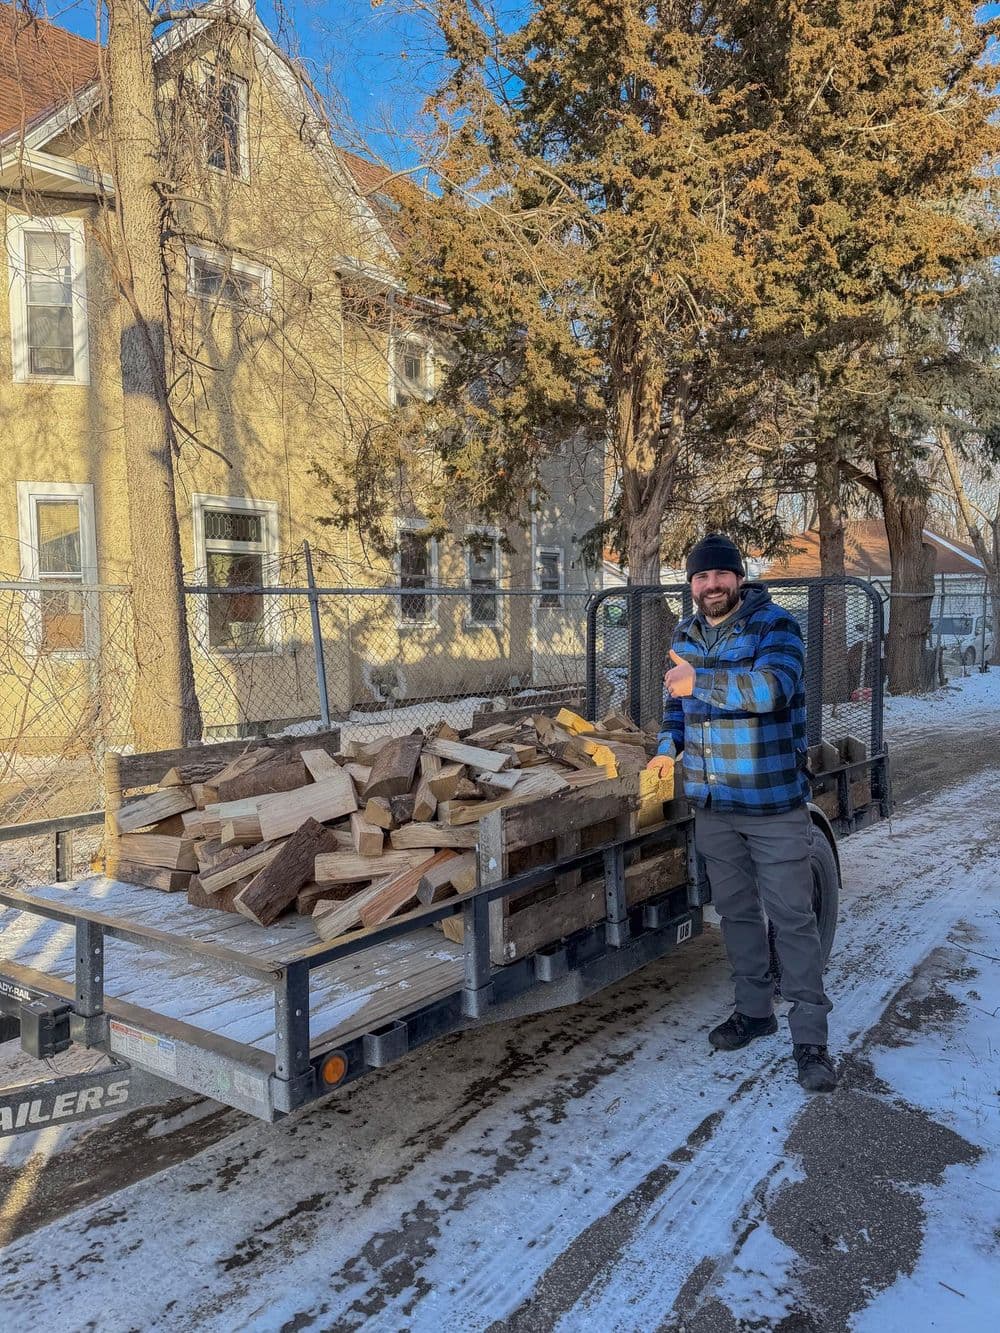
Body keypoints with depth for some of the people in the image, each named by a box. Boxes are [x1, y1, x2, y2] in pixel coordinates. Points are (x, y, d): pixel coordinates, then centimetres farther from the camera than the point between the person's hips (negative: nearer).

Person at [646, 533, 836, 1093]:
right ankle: (755, 1009, 34)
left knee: (792, 917, 0)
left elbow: (772, 688, -31)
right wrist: (668, 746, 10)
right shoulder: (686, 636, 8)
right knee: (736, 911, 17)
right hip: (713, 805, 6)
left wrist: (699, 681, -33)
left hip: (775, 803, -6)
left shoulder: (776, 626, -13)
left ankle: (811, 1036, 12)